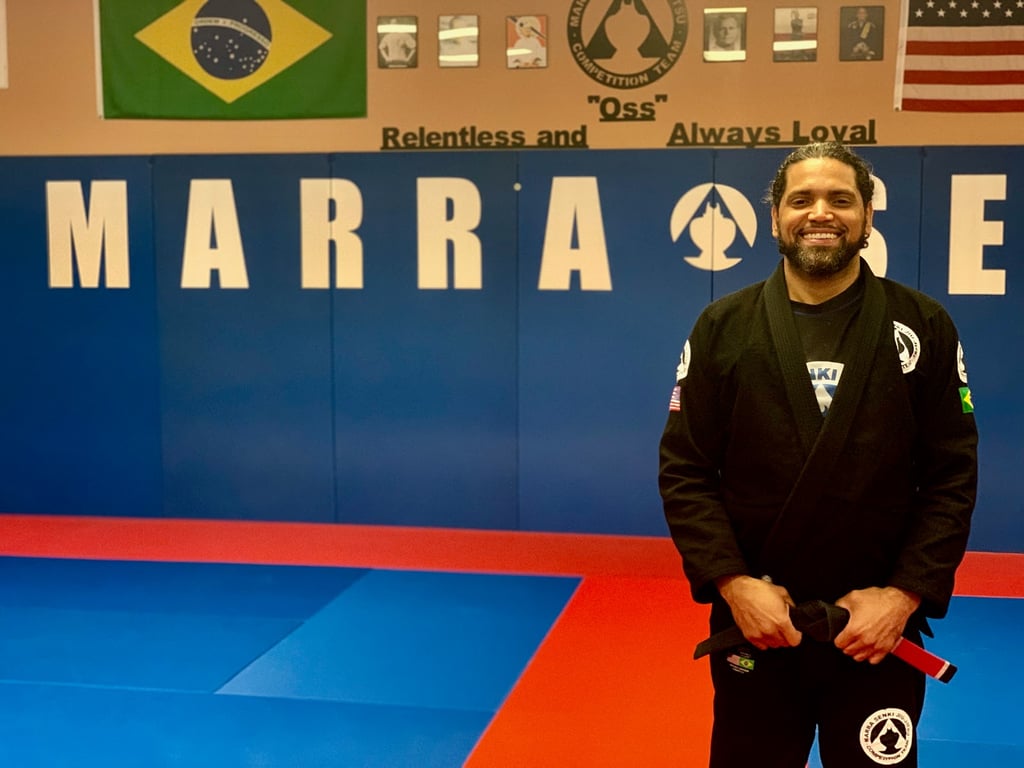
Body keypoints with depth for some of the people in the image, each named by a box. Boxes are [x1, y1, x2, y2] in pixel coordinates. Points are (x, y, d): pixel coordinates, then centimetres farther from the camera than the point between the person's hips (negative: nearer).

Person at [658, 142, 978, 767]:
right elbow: (684, 471, -2)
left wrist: (906, 594, -11)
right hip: (755, 621, 1)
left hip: (881, 627, 0)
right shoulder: (724, 327, -1)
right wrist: (733, 584, -13)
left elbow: (952, 477, -2)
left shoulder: (924, 327, -2)